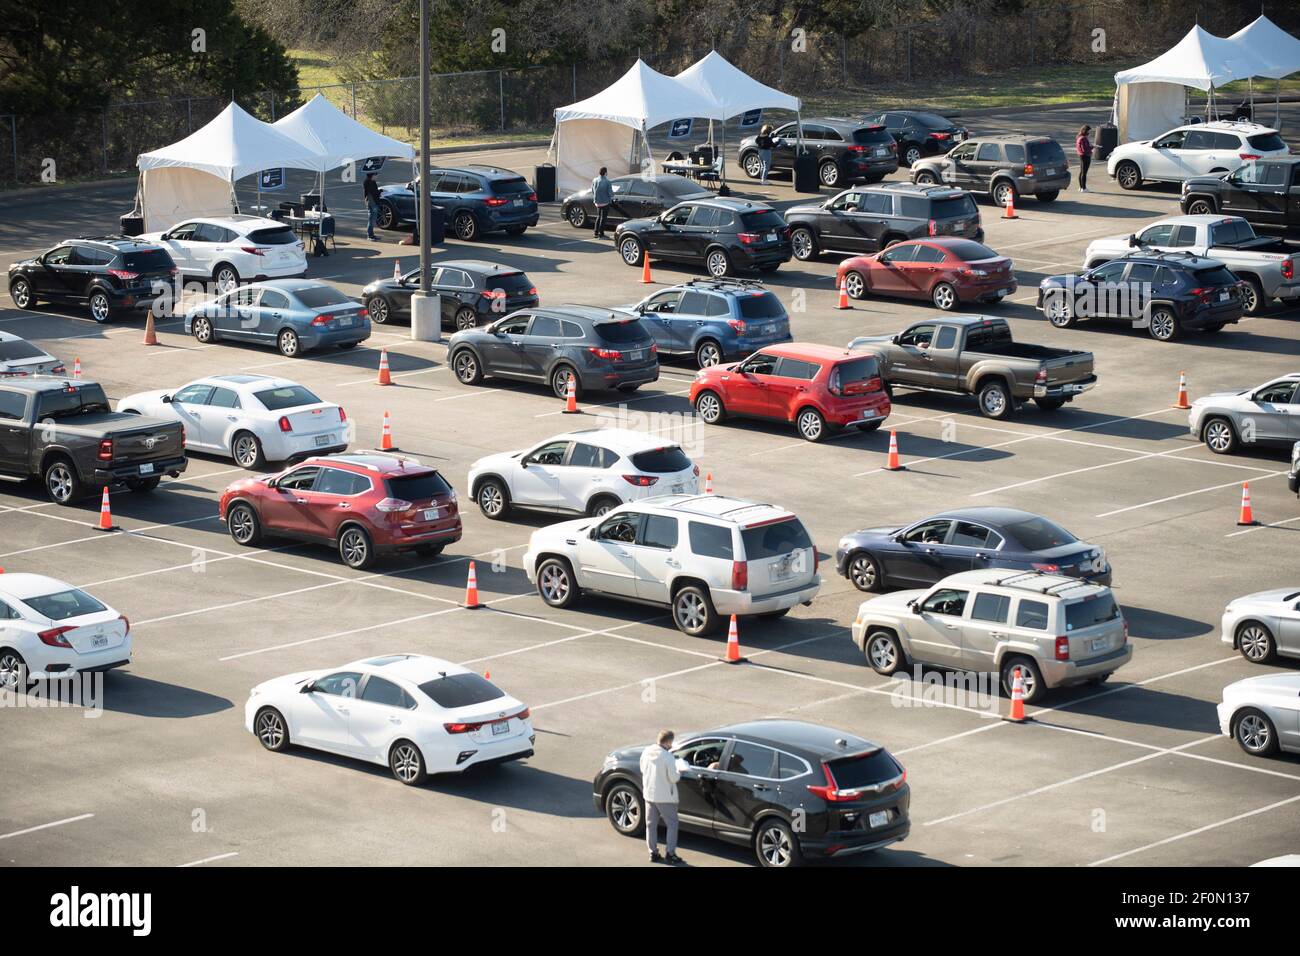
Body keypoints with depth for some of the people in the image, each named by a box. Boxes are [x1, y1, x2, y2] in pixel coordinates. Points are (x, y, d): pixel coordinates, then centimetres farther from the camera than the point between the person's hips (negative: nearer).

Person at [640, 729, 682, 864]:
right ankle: (670, 853, 6)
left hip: (649, 794, 6)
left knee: (651, 824, 15)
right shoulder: (668, 756, -21)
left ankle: (653, 853, 18)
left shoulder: (646, 752, -3)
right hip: (665, 796, -6)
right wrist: (679, 773, 1)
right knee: (672, 824, 8)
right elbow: (673, 778, -19)